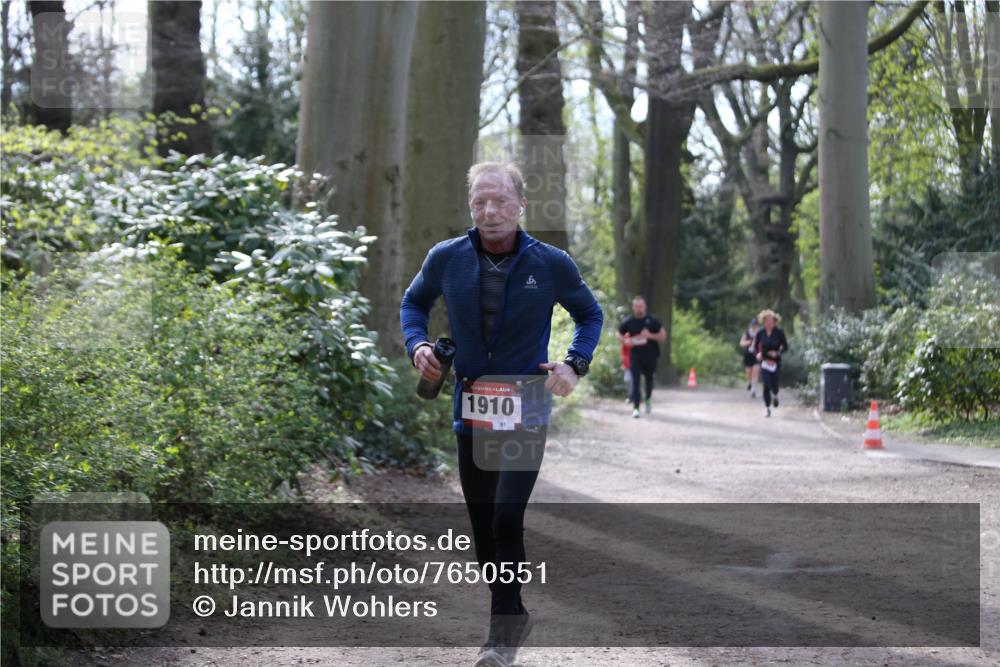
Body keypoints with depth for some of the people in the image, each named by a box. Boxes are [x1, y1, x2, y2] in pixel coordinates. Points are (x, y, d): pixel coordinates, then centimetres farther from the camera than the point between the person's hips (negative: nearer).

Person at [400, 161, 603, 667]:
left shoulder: (551, 264, -8)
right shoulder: (446, 259, -5)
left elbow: (590, 314, 10)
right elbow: (413, 302, 15)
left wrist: (575, 364, -5)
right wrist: (418, 345, -3)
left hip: (526, 413, -3)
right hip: (470, 411, 3)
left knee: (507, 518, -15)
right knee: (482, 526, 11)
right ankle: (511, 615, 30)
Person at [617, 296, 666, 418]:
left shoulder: (652, 321, -4)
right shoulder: (628, 321, -1)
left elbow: (663, 336, -1)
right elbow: (619, 335, 13)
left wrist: (650, 335, -18)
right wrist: (626, 341, -9)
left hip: (650, 356, 0)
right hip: (635, 355, 0)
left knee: (649, 379, 16)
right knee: (635, 380, -12)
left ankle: (648, 399, 45)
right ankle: (635, 407, -14)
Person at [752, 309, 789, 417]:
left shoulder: (779, 333, -4)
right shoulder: (760, 333, -1)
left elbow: (785, 347, 1)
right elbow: (755, 347, 9)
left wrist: (777, 353, -16)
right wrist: (758, 354, -12)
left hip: (776, 362, 0)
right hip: (764, 361, 0)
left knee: (774, 384, -1)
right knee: (766, 385, -10)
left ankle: (775, 395, 38)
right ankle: (767, 408, 2)